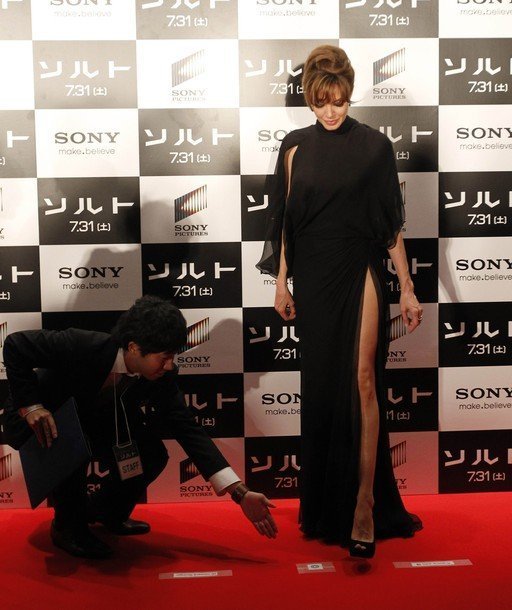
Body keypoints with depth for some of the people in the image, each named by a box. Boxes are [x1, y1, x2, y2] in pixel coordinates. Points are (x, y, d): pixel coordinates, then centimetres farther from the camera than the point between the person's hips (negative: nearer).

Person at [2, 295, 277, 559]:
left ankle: (103, 510, 14)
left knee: (151, 456, -15)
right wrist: (30, 406, -33)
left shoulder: (161, 377, -22)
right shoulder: (82, 346, -37)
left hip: (91, 421, 5)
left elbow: (189, 430, -23)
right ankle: (68, 526, -10)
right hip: (36, 420, -4)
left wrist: (240, 493, -30)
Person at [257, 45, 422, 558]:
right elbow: (285, 221, 9)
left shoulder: (374, 145, 1)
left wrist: (407, 288, 1)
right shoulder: (296, 147, 6)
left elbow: (392, 224, 3)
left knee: (362, 380, -13)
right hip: (313, 279, 2)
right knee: (319, 386, 8)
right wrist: (281, 282, 6)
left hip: (361, 274, -2)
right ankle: (323, 501, 23)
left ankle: (364, 504, -8)